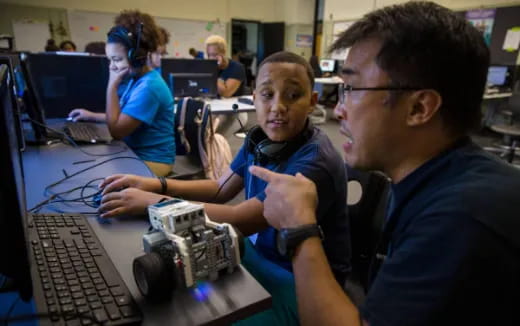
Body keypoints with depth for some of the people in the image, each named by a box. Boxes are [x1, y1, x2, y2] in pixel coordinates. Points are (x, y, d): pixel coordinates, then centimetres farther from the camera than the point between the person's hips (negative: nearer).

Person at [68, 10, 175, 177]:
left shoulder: (148, 87, -23)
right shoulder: (137, 79, 7)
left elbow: (116, 130, -21)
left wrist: (112, 85, -19)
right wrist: (92, 115, 14)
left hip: (151, 161, -9)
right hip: (134, 153, 9)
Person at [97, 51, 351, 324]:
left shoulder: (315, 162, -29)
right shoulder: (260, 138, -4)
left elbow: (237, 221, -30)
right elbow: (221, 189, 6)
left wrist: (151, 202, -25)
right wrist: (157, 184, -8)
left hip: (306, 283, -6)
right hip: (265, 254, 7)